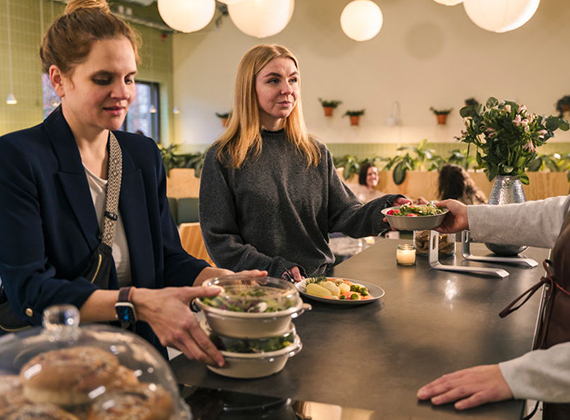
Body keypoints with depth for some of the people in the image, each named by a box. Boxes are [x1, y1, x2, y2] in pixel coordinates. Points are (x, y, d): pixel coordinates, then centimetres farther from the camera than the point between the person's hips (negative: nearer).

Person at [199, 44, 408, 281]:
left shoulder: (317, 153, 13)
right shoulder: (223, 158, -1)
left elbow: (343, 216, 8)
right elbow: (219, 239, -3)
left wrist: (384, 210, -12)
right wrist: (274, 269, -15)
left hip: (319, 282, 4)